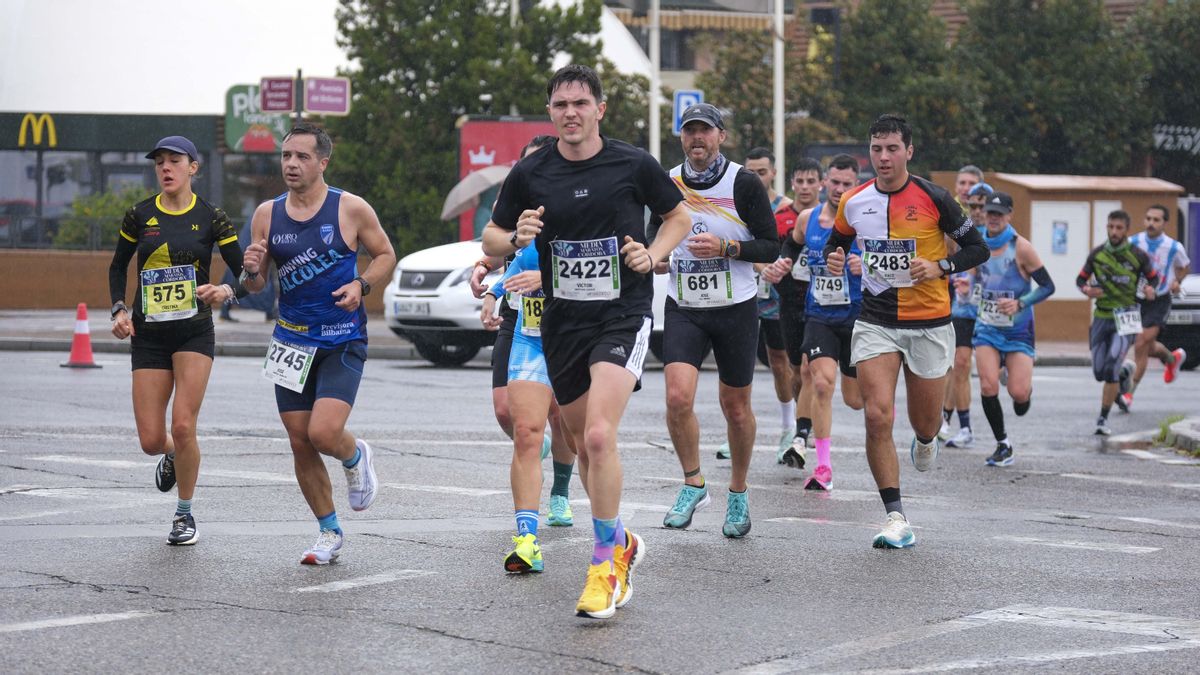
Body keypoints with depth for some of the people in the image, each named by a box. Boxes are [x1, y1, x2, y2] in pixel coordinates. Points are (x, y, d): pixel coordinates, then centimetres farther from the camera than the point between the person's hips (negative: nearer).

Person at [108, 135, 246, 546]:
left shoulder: (210, 217, -2)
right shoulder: (140, 216, 3)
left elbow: (247, 275, 0)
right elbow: (117, 267, 16)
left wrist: (227, 291, -22)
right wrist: (119, 310, 1)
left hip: (194, 332, -2)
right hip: (148, 336, 2)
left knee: (183, 426, -15)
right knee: (151, 441, -3)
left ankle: (185, 515, 5)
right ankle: (172, 457, 36)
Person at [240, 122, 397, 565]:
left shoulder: (351, 209, -7)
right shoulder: (267, 215, 3)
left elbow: (385, 255, 6)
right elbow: (254, 286, 9)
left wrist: (362, 284, -13)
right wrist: (251, 271, -14)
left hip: (343, 342, -4)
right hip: (291, 341, 4)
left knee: (324, 433, -19)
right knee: (300, 444, 4)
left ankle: (357, 457, 18)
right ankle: (329, 533, 20)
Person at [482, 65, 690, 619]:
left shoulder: (634, 165, -3)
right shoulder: (529, 174, 1)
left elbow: (679, 216, 12)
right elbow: (490, 239, 10)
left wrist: (652, 256, -5)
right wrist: (516, 239, -12)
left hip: (622, 315, -4)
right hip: (562, 323, 4)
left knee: (599, 435, -21)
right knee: (584, 443, 12)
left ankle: (605, 562, -10)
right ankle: (620, 542, 35)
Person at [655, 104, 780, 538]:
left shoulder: (743, 183, -7)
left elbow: (772, 247, -7)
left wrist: (725, 248, -20)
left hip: (736, 310, -2)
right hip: (683, 310, 2)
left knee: (736, 408, 7)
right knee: (678, 397, -16)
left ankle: (738, 494, 27)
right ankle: (693, 484, 5)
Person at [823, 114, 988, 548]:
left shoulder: (933, 199, -8)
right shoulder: (853, 202, 1)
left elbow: (978, 248, -1)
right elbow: (838, 240, 20)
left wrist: (940, 267, -18)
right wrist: (834, 259, -3)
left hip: (929, 323, -1)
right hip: (874, 322, 1)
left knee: (925, 421, 10)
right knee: (877, 416, -15)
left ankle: (925, 441, 51)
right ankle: (896, 518, -10)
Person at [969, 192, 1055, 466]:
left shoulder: (1021, 247, -12)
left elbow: (1048, 286, -10)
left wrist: (1020, 303, -22)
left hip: (1019, 330, -3)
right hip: (988, 327, 3)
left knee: (1018, 393, -11)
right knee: (988, 386, -14)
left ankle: (1026, 387, 29)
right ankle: (1003, 446, 2)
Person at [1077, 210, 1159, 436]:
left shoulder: (1138, 256, -4)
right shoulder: (1097, 254, 1)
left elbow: (1153, 277, 10)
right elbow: (1081, 279, 11)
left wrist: (1150, 288, -12)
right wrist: (1086, 289, -12)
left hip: (1125, 318, -3)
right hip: (1102, 317, 3)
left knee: (1111, 369, -18)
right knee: (1099, 372, 5)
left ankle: (1103, 419, -11)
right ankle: (1124, 374, 41)